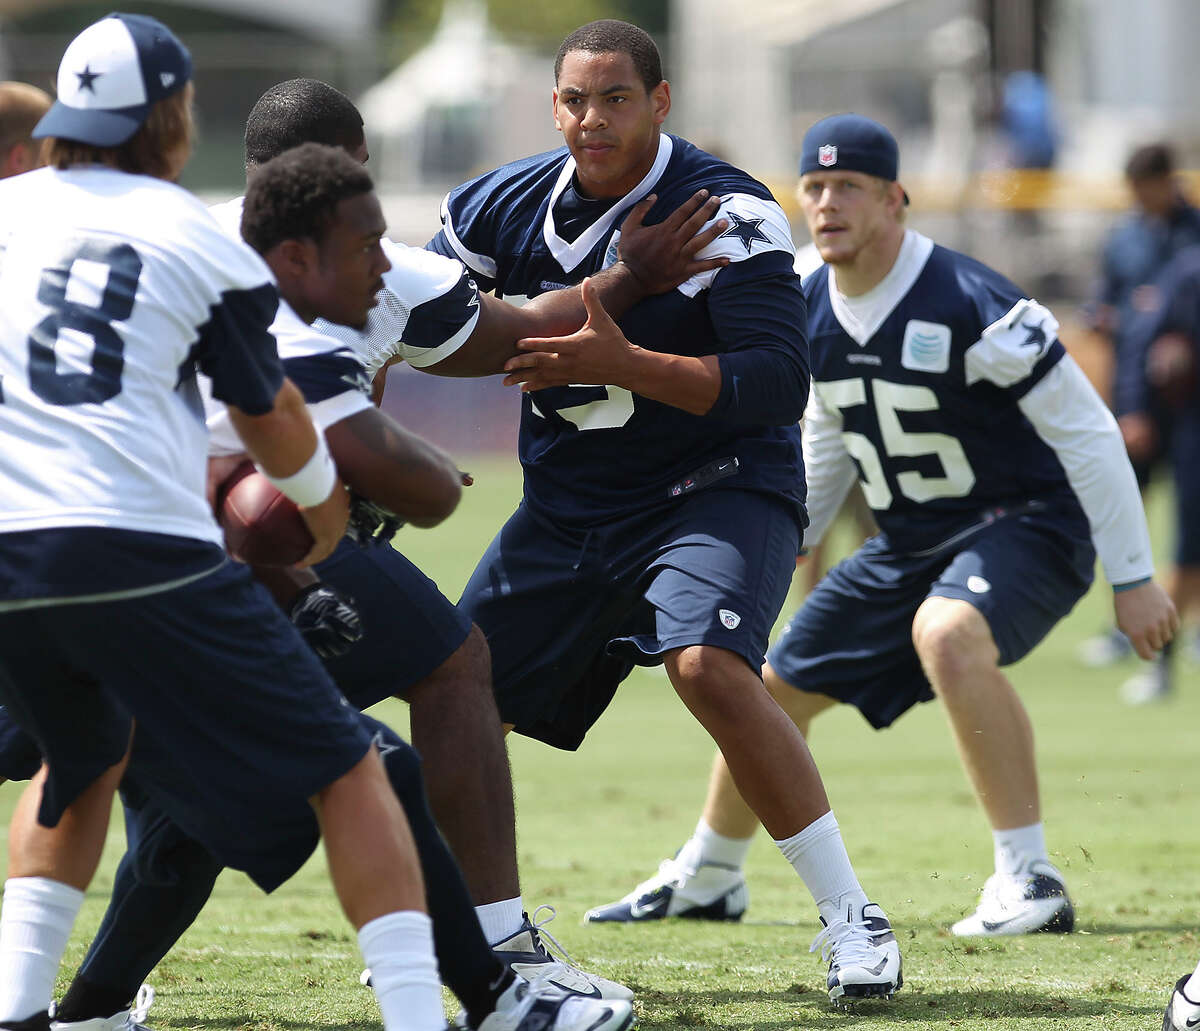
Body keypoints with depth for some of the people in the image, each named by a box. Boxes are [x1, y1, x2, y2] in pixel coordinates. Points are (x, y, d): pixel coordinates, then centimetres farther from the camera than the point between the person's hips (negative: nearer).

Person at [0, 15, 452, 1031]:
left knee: (84, 757, 31)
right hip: (142, 553, -4)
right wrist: (324, 506, 44)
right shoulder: (203, 242, 8)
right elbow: (271, 417, 22)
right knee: (345, 772, 5)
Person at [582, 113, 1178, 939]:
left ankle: (1031, 881, -31)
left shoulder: (967, 304, -24)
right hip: (909, 543, 8)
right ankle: (705, 879, 38)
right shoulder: (813, 313, -1)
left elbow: (1086, 432, -20)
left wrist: (1134, 578, -21)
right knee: (777, 686, 12)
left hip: (1029, 524, -8)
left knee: (946, 634, -38)